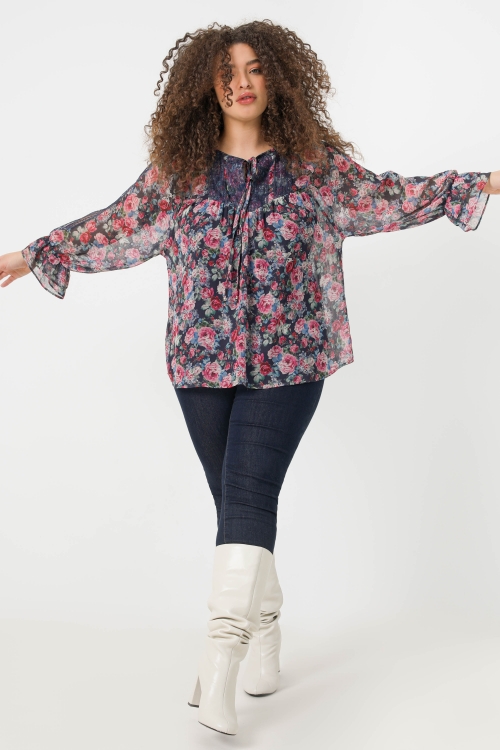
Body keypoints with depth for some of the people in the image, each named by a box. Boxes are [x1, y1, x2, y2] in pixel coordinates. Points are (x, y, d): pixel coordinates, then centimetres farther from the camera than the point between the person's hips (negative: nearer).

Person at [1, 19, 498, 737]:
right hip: (202, 361, 2)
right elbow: (118, 225, 14)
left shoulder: (317, 162, 4)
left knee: (249, 496, -13)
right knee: (239, 505, 9)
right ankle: (266, 636, 27)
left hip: (287, 361, -2)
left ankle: (219, 665, -13)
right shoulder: (177, 169, 6)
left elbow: (385, 198, 13)